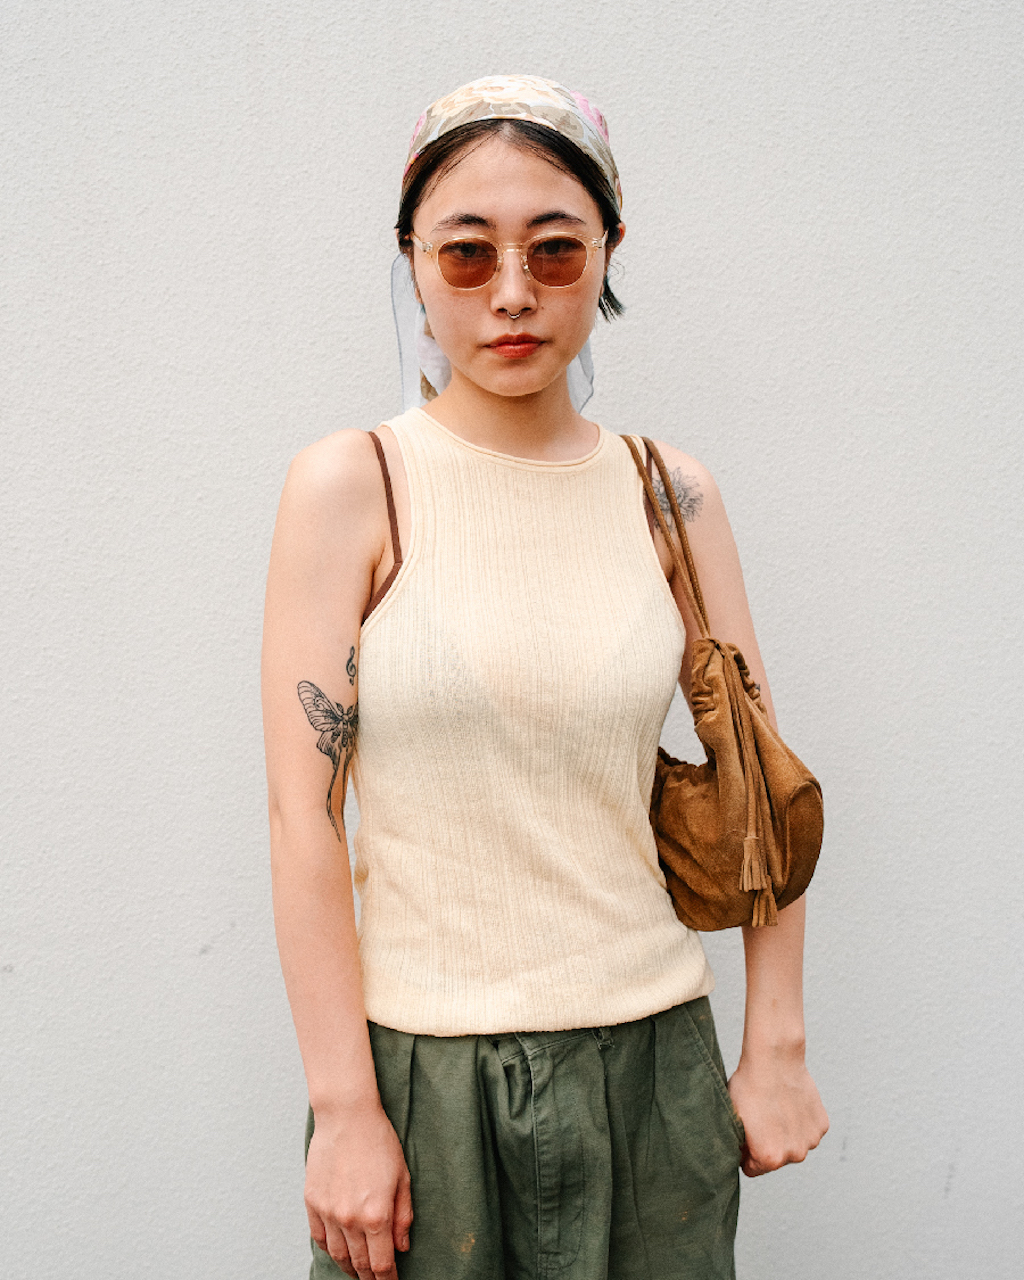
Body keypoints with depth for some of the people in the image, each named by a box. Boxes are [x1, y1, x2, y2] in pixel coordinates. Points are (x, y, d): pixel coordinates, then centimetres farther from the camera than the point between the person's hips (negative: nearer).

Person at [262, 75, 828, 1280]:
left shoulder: (668, 493, 0)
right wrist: (343, 1107, -11)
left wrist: (776, 1049, 4)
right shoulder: (350, 487, -7)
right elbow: (303, 815, -10)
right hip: (421, 1058, -2)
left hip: (651, 1049, 3)